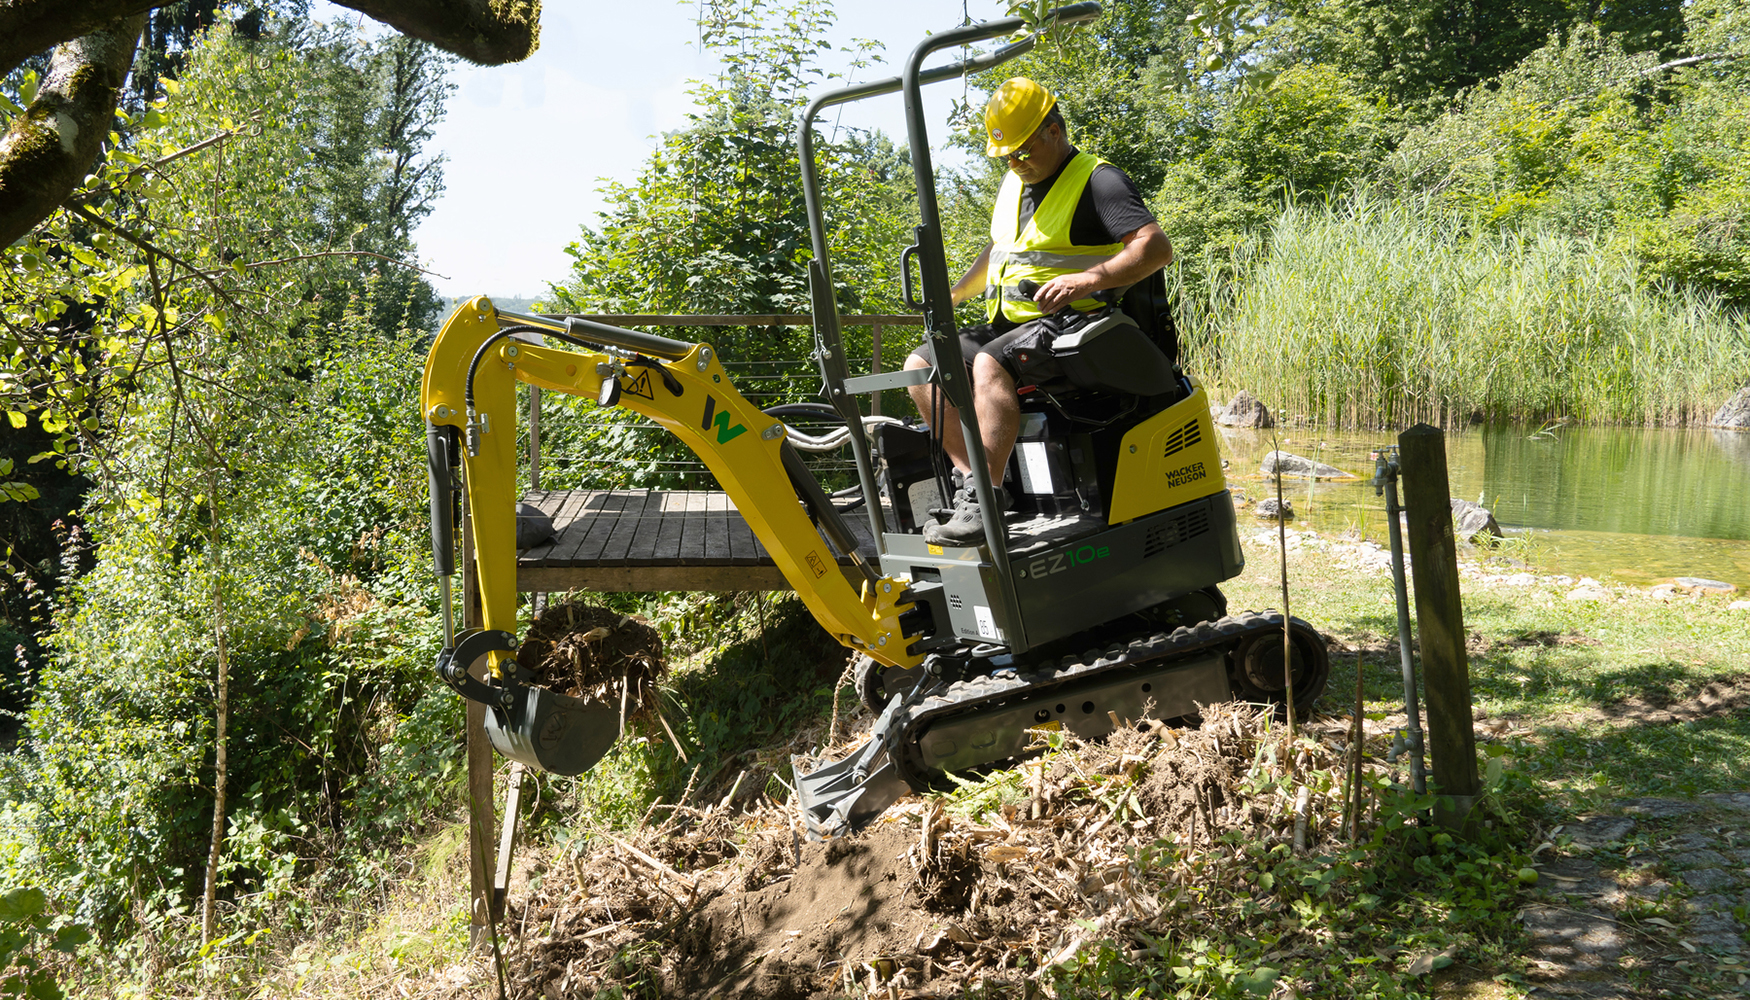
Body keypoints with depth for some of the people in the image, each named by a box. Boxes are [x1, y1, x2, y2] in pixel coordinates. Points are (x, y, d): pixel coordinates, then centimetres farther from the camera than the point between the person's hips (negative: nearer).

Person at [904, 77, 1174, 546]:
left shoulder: (1098, 181, -6)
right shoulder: (1014, 182, 19)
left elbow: (1157, 247, -17)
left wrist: (1088, 279, -29)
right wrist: (954, 293, 20)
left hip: (1068, 326, -9)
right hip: (1007, 323, 9)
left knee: (989, 364, -35)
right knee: (921, 364, -8)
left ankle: (985, 501, -38)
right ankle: (972, 478, -16)